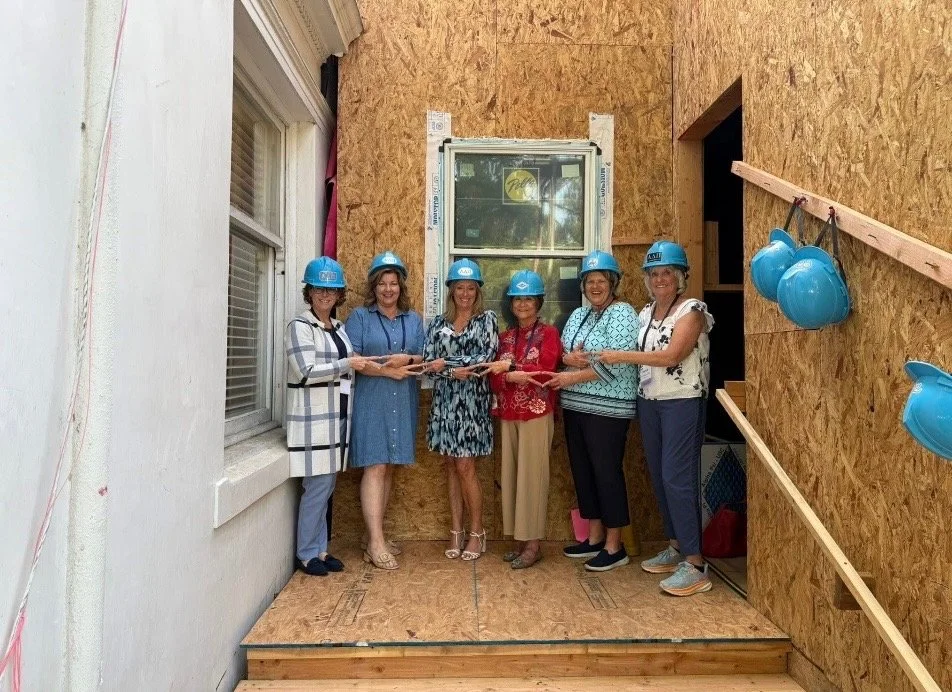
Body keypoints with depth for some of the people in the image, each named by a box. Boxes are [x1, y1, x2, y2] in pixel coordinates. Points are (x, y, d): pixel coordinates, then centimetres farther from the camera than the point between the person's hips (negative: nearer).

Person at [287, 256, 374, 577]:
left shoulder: (338, 328, 16)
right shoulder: (299, 326, -6)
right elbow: (307, 372, -16)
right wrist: (347, 364, -17)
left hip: (336, 415, 7)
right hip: (313, 418, -7)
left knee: (326, 486, 12)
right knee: (317, 486, -4)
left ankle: (320, 548, 22)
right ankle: (307, 553, 11)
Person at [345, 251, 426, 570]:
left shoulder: (414, 320, 15)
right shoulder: (359, 317, 2)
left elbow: (424, 359, 11)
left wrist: (407, 359, -10)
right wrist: (387, 371, -14)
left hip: (402, 403, 4)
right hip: (370, 401, -4)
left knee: (388, 468, 8)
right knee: (375, 467, -8)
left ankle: (374, 534, 18)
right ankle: (376, 542, -5)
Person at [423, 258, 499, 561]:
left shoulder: (487, 319, 2)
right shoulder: (438, 322, 9)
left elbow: (485, 359, -10)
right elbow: (428, 362, 0)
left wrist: (446, 363, -11)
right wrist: (457, 371, -16)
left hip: (472, 401, -3)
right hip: (445, 401, 3)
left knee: (465, 467, -3)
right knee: (451, 466, 8)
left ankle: (477, 532, 12)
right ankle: (456, 531, 18)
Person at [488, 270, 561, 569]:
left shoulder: (548, 333, -1)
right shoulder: (505, 337, 14)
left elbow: (543, 372, -14)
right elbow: (495, 379, 5)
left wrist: (509, 367, -12)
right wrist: (514, 377, -15)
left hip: (537, 414, -5)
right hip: (508, 415, 6)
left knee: (532, 476, -3)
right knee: (511, 475, 7)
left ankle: (533, 544, 6)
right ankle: (520, 540, 18)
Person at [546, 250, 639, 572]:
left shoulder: (622, 313, -7)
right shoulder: (577, 315, 17)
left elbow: (617, 362, -18)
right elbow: (561, 352, 14)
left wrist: (573, 377, -15)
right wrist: (569, 358, -9)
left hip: (607, 409, -8)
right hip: (574, 406, 8)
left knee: (607, 473, -2)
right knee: (582, 471, 12)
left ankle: (614, 547, 10)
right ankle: (595, 538, 26)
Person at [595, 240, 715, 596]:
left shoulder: (692, 310, -9)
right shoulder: (646, 312, 13)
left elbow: (671, 355, -20)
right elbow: (643, 355, 10)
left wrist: (619, 356, -16)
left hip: (683, 402, -7)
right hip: (649, 401, 7)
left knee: (677, 478, -10)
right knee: (658, 476, 10)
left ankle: (695, 564, -4)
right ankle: (676, 547, 24)